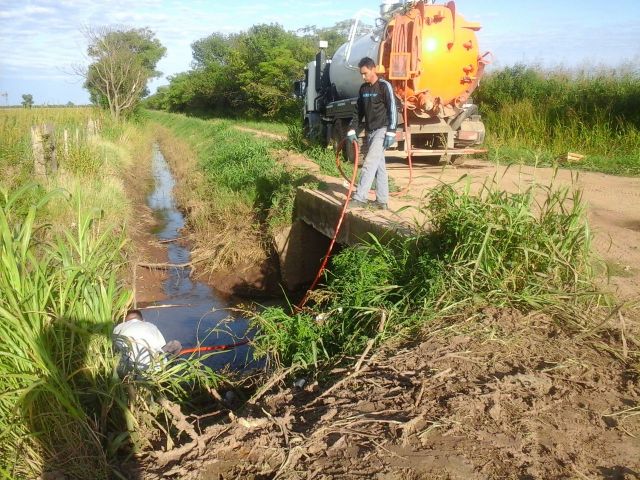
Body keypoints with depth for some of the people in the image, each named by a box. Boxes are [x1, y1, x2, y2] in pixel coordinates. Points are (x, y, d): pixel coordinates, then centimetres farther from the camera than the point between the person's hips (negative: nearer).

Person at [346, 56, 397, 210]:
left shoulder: (384, 86, -7)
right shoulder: (363, 88, 13)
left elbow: (392, 109, -11)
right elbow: (359, 111, 17)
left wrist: (391, 132, -18)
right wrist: (352, 129, 6)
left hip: (382, 130, -7)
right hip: (370, 132, 7)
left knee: (370, 163, -16)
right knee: (379, 166, 9)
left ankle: (360, 198, -19)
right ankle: (382, 201, 12)